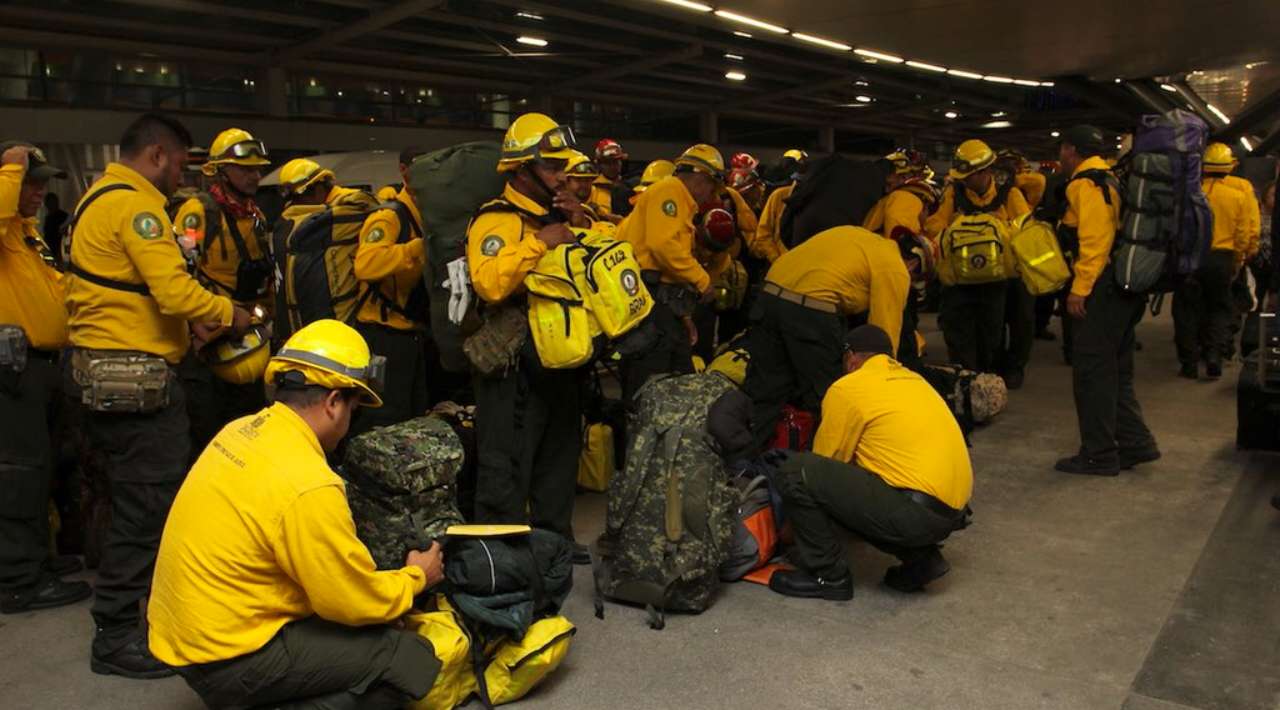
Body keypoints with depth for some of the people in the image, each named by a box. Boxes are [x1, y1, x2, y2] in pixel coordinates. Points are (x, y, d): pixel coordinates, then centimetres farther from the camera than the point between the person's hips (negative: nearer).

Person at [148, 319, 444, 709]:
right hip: (224, 657, -9)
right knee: (413, 660, -10)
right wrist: (416, 577, 3)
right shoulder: (308, 486, -25)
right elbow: (359, 602, -15)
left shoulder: (241, 431, 0)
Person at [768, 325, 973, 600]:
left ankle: (828, 576, 4)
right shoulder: (913, 379, 21)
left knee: (795, 473, -8)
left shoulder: (848, 388, -3)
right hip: (954, 512, 9)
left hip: (918, 513, -9)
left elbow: (825, 463, 4)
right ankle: (920, 559, 16)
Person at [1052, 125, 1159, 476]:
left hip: (1102, 289, -10)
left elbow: (1095, 241, -22)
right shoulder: (1110, 180, 18)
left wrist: (1079, 289, -21)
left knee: (1092, 372, -3)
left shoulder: (1085, 185, -12)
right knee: (1116, 371, 17)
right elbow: (1113, 233, 18)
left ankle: (1099, 455, 3)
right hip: (1125, 287, 10)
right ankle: (1135, 444, 20)